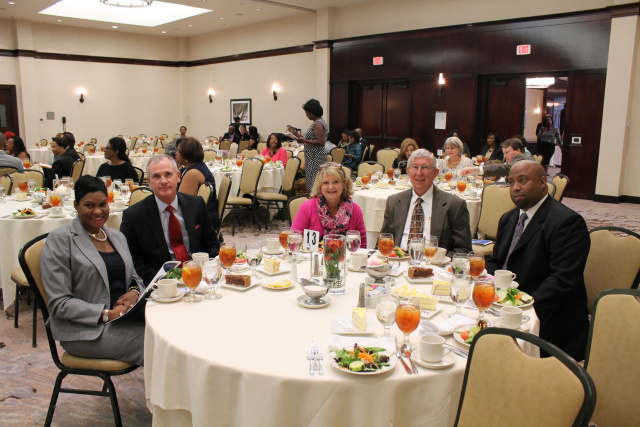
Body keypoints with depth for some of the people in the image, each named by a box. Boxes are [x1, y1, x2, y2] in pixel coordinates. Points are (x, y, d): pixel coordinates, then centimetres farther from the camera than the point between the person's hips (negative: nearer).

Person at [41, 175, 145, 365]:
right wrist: (106, 314, -19)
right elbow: (59, 303, -8)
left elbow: (134, 277, 21)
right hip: (85, 329, -6)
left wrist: (134, 292, -4)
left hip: (124, 314, 6)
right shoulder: (59, 239, -3)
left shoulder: (117, 236, 16)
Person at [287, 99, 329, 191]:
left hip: (316, 159, -10)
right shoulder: (316, 122, 15)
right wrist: (296, 134, 20)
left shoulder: (317, 124, -15)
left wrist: (303, 140, -20)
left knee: (314, 185, -8)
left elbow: (320, 142, -23)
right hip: (313, 158, 10)